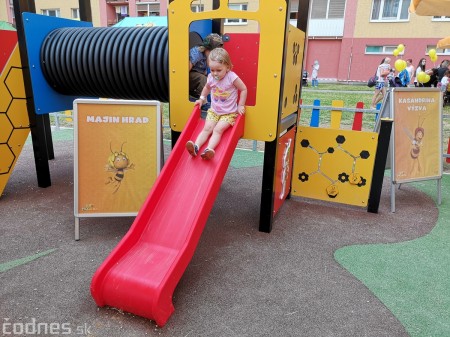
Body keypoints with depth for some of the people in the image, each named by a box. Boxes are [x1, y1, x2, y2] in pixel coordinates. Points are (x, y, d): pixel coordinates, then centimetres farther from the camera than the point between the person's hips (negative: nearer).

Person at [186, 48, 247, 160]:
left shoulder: (232, 77, -17)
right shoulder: (211, 77, -2)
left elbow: (244, 89, -6)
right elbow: (207, 88, 21)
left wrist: (241, 105, -8)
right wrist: (201, 98, 12)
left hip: (229, 113, -4)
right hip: (213, 111, 4)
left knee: (218, 129, -23)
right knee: (207, 128, -14)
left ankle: (209, 149, -37)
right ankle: (196, 146, -28)